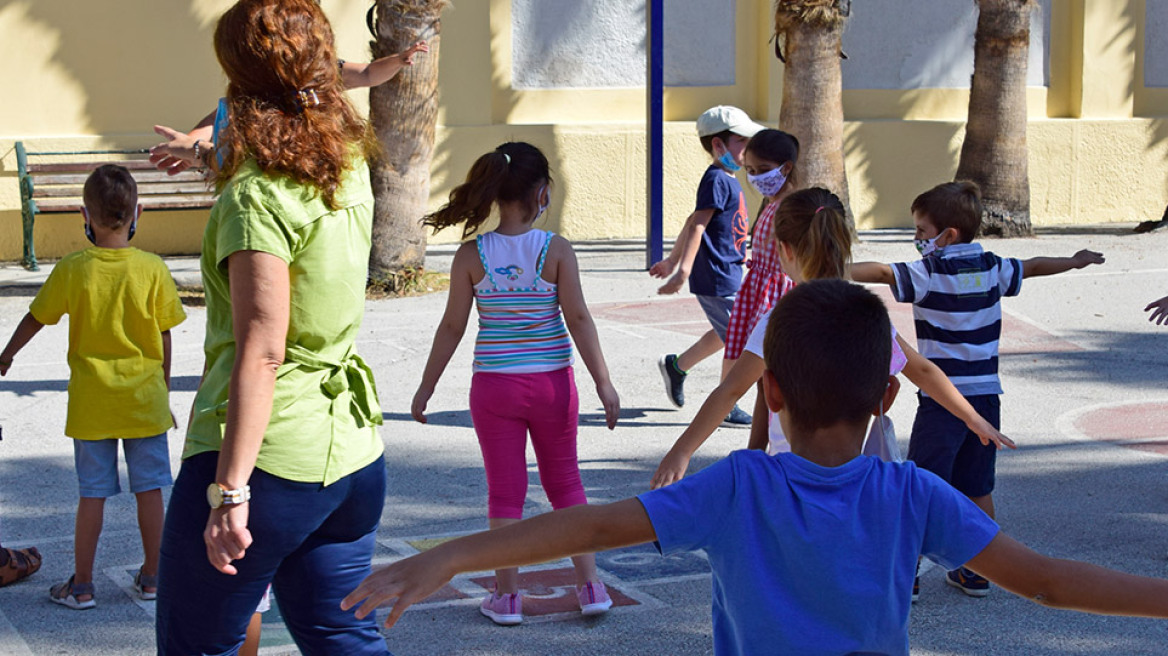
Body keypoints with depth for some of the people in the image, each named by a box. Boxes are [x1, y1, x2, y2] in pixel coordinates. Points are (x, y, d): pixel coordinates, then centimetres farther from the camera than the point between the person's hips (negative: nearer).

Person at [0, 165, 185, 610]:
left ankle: (81, 585, 15)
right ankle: (152, 577, 21)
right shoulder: (153, 269, -10)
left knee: (92, 494, 7)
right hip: (145, 401, 0)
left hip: (91, 405, 0)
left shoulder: (71, 271, -10)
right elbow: (164, 339, -3)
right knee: (150, 490, 11)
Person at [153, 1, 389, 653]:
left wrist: (229, 490, -22)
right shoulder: (351, 167, 6)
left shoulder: (257, 196, -16)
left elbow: (261, 352, -22)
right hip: (352, 448, 8)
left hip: (265, 458, -8)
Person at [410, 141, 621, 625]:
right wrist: (604, 384, -5)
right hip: (551, 383, 0)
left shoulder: (471, 255, -8)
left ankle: (506, 596, 16)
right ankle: (590, 585, 19)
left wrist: (426, 388, 6)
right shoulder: (557, 250, -10)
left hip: (494, 386, 0)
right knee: (565, 483, 16)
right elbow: (578, 318, -10)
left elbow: (452, 327, -4)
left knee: (505, 491, 10)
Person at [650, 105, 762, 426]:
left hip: (728, 275, 10)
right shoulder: (717, 180, -17)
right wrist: (684, 268, -34)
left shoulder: (727, 180, 13)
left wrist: (673, 260, 26)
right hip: (717, 279, -10)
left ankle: (676, 365, 37)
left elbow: (694, 224, 20)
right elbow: (697, 225, -26)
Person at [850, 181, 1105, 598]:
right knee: (978, 489, 14)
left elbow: (881, 272, -27)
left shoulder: (930, 274, -12)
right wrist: (1076, 261, 43)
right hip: (986, 394, 6)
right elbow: (1032, 267, 25)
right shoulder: (991, 268, 7)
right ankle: (976, 573, 21)